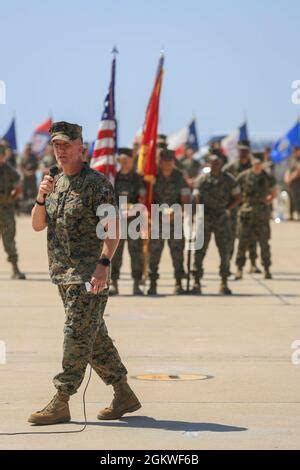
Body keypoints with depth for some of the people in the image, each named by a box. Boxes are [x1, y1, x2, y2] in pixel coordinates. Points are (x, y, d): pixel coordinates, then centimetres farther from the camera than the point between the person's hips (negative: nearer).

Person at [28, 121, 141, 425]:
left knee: (78, 334, -9)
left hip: (88, 273, -8)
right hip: (63, 272, 8)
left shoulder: (97, 183, -8)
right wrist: (41, 198, -5)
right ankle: (124, 396, 20)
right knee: (95, 337, 12)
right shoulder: (55, 183, 16)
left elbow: (112, 228, -15)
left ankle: (61, 403, -9)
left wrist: (104, 263, -25)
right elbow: (37, 225, 12)